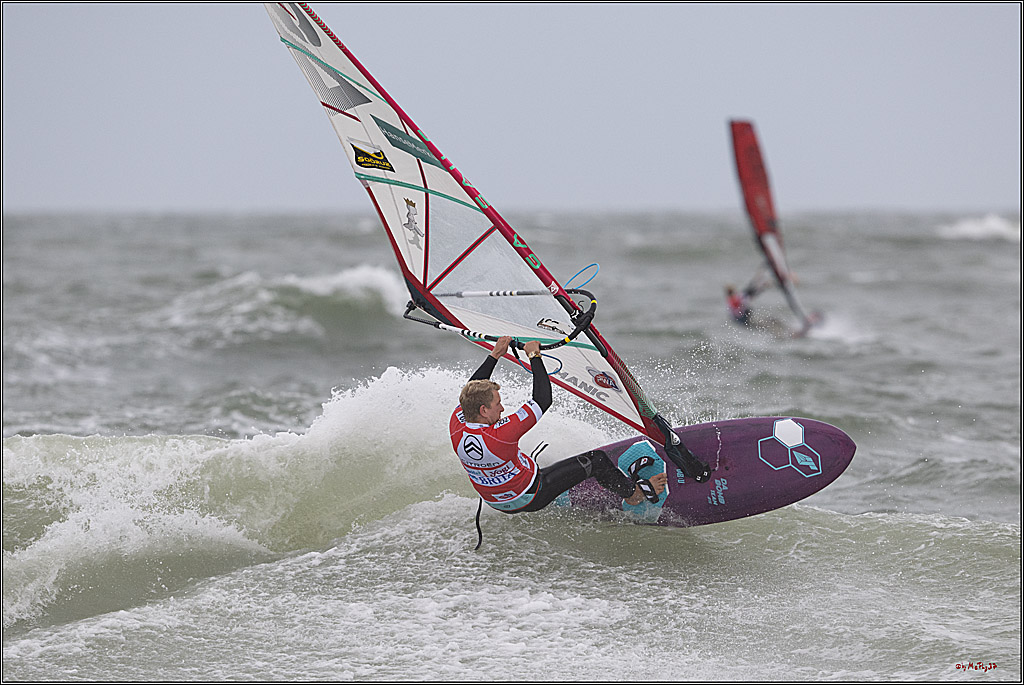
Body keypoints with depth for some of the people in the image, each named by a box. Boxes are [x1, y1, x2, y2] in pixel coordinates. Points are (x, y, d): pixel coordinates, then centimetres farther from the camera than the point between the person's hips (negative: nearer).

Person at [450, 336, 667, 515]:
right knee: (595, 460, 4)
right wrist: (534, 357, -21)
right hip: (529, 499, -7)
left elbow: (472, 390, 3)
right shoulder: (499, 436, -40)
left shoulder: (457, 425, -19)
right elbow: (543, 401, -32)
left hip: (495, 501, 7)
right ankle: (634, 493, 28)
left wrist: (495, 355, 6)